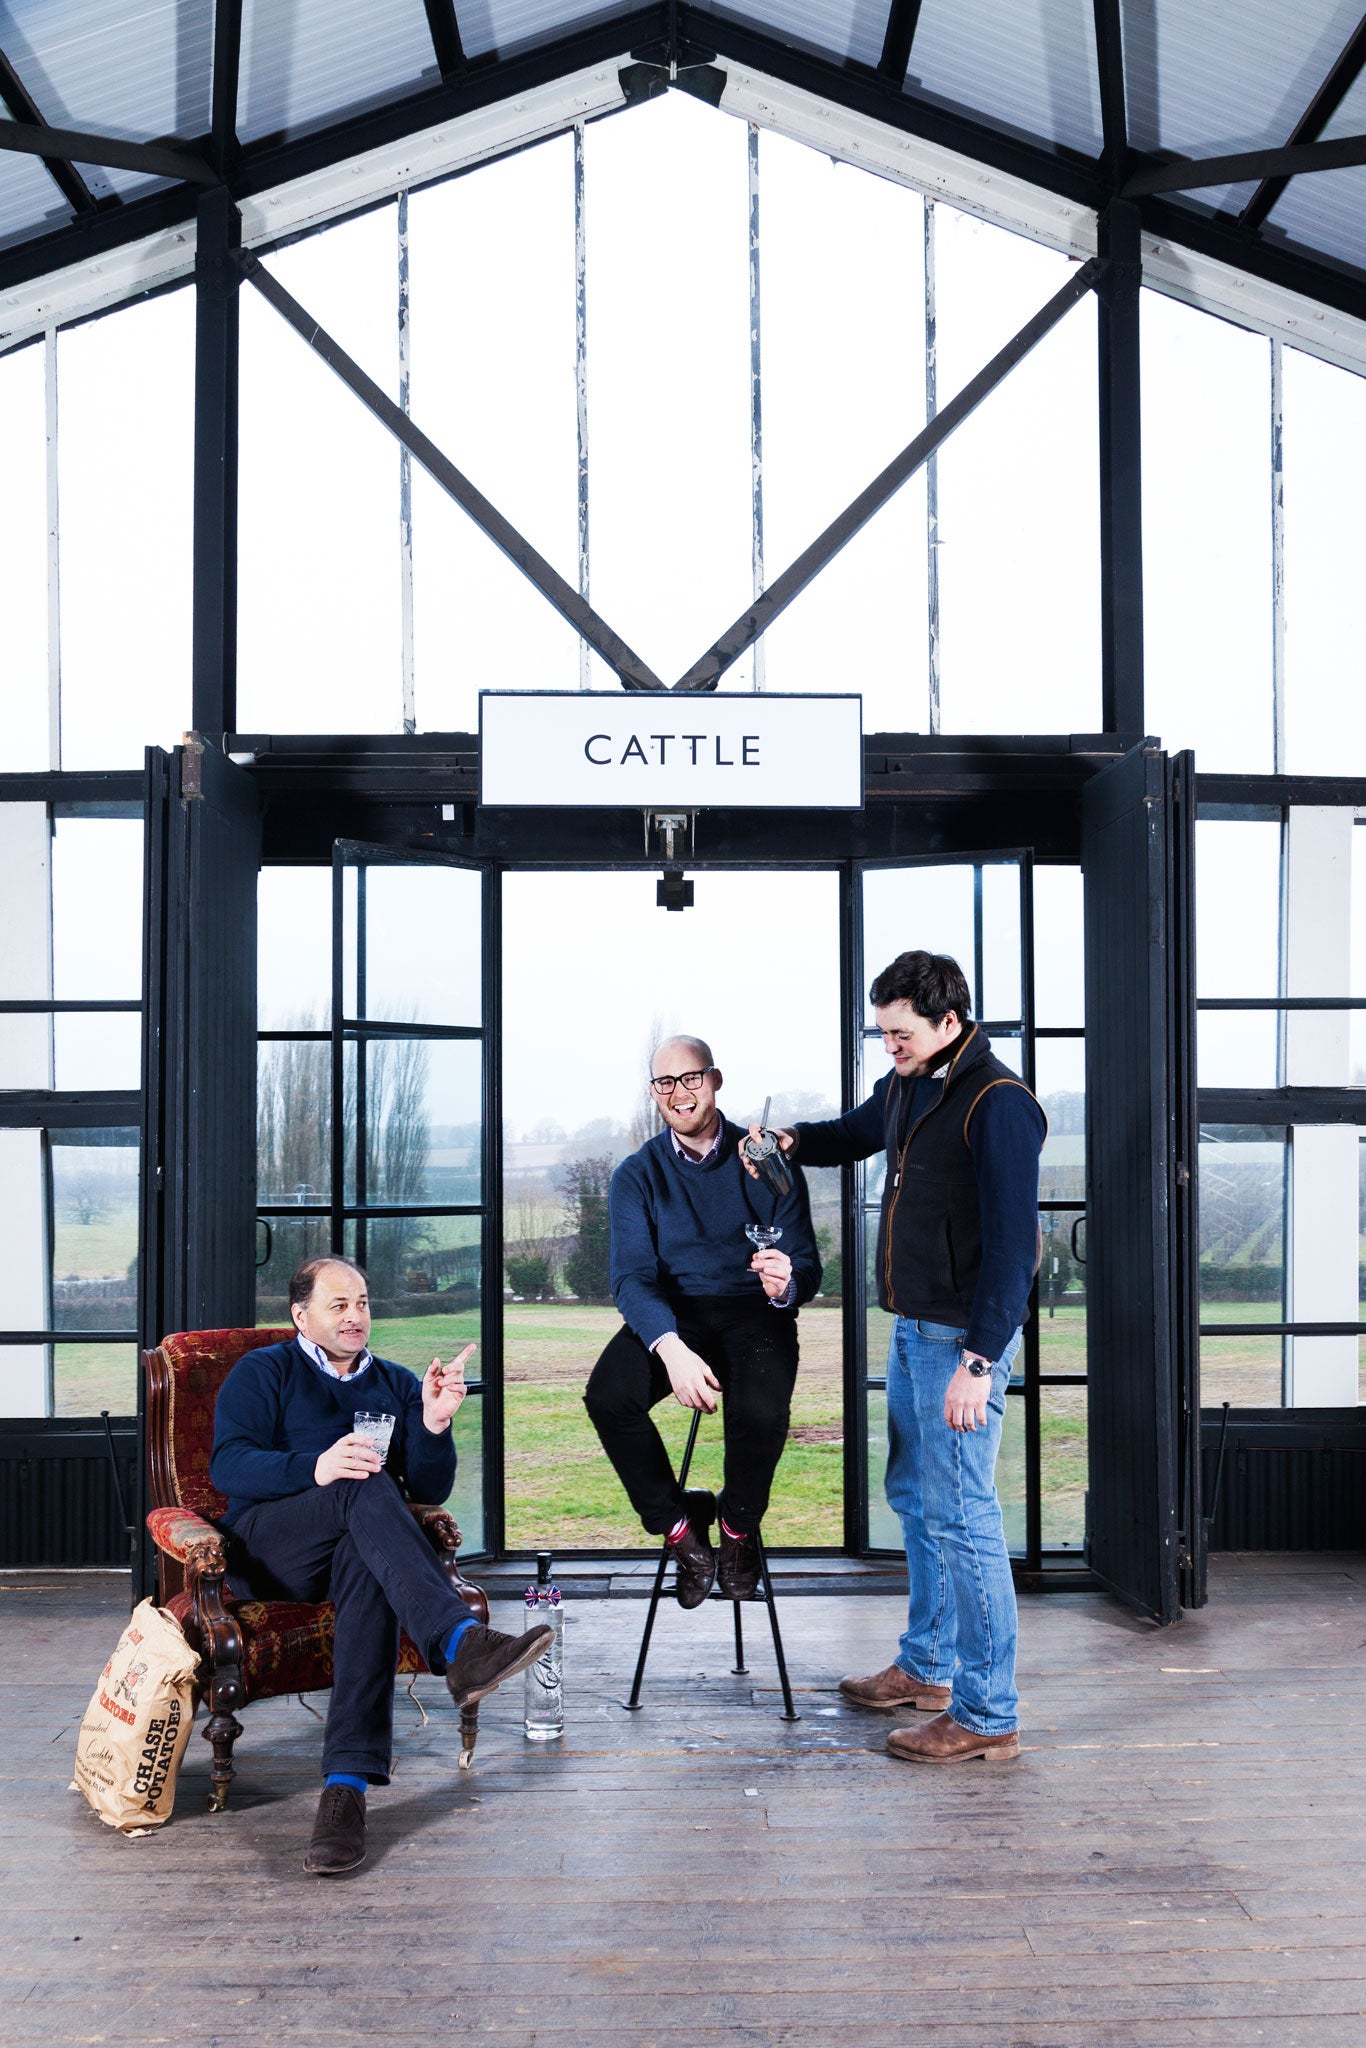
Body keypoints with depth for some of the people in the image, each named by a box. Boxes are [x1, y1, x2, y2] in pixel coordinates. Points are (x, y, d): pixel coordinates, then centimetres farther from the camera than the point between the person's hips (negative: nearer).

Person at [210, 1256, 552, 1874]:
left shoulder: (397, 1384, 22)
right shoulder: (263, 1372, 12)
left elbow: (429, 1490, 12)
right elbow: (227, 1465, -6)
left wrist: (434, 1424, -8)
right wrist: (314, 1468, -24)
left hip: (359, 1547, 2)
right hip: (267, 1551, -2)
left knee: (368, 1563, -38)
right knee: (366, 1489, -34)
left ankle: (347, 1784, -49)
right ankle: (460, 1643, -54)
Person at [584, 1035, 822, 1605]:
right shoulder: (637, 1174, 3)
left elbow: (806, 1264, -2)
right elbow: (632, 1276, -8)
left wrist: (785, 1284, -30)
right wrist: (670, 1347, -28)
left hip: (753, 1310, -1)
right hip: (669, 1315, 2)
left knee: (760, 1410, -33)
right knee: (607, 1395, -29)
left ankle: (738, 1525, 1)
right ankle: (679, 1526, -4)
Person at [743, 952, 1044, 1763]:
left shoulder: (997, 1104, -18)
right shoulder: (905, 1089, 11)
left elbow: (1012, 1241, -22)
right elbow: (852, 1134, 32)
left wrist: (979, 1362, -24)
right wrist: (790, 1139, 10)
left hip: (963, 1339, -10)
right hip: (912, 1328, 10)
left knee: (961, 1516, -6)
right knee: (914, 1496, 19)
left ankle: (988, 1715, 4)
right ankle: (926, 1667, 35)